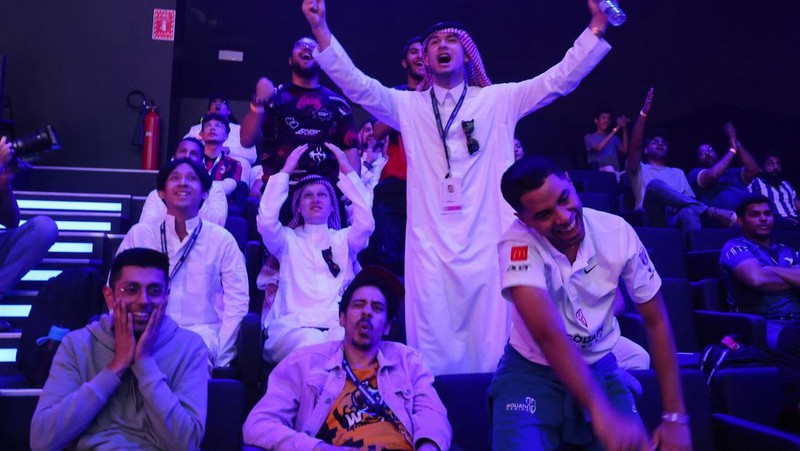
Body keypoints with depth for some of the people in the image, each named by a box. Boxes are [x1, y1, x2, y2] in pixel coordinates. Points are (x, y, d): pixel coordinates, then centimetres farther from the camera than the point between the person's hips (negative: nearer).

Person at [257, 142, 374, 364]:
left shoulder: (344, 239, 23)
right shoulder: (288, 240, 21)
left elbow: (366, 222, 2)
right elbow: (266, 221, 0)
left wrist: (348, 171, 5)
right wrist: (285, 171, 4)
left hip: (340, 325, 1)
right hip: (295, 326, -1)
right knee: (311, 347, -36)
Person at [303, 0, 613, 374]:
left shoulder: (498, 100, 11)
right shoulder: (408, 105, 12)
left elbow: (560, 79, 7)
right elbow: (356, 84, 3)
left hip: (489, 242, 0)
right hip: (431, 244, 0)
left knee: (491, 348, 3)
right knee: (435, 352, 2)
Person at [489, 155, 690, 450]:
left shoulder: (617, 232, -14)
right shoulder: (517, 245, -24)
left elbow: (656, 321, -6)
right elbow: (549, 334, -37)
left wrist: (675, 417, -8)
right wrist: (601, 411, -47)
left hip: (600, 368, 3)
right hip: (533, 371, -3)